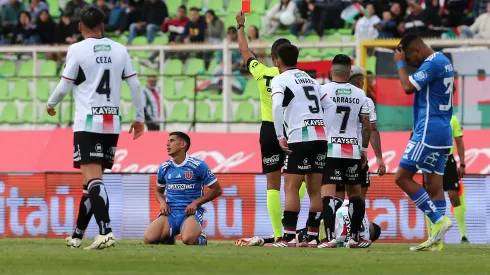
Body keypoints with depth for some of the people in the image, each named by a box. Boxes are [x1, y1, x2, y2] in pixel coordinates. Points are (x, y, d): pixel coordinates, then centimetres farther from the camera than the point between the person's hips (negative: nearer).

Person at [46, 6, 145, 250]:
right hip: (113, 123, 5)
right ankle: (77, 235, 23)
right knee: (93, 178, 14)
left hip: (88, 122, -5)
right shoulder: (120, 50, 8)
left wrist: (51, 104, 20)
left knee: (92, 177, -13)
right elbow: (134, 84, 8)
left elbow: (65, 86, 0)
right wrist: (139, 117, 17)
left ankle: (105, 231, -30)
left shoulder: (77, 50, -5)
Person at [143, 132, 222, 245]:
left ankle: (200, 239, 0)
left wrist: (196, 203, -10)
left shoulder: (198, 166, -3)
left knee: (189, 240, -37)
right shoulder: (164, 168, 10)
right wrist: (162, 203, 2)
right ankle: (167, 239, 11)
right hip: (170, 212, 4)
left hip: (191, 212, -4)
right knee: (149, 238, -23)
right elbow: (159, 191, 26)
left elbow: (217, 189, 1)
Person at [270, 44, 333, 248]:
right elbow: (329, 106, 20)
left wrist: (280, 136, -14)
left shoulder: (280, 80, 0)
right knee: (314, 190, 9)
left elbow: (277, 106, -17)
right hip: (321, 136, 6)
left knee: (291, 189, -5)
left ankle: (288, 238, -10)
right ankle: (312, 237, 8)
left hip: (300, 137, -6)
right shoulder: (310, 79, 22)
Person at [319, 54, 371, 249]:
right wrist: (364, 149, 16)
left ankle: (330, 237, -22)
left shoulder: (323, 91, -4)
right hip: (353, 150, 3)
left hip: (329, 150, -3)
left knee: (328, 193, -9)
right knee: (355, 193, 16)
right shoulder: (359, 94, 6)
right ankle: (355, 237, 19)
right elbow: (366, 124, 7)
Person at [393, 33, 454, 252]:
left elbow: (408, 87, -19)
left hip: (428, 132, -10)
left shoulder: (432, 63, -14)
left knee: (402, 177, -7)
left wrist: (400, 63, -7)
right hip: (442, 133, 10)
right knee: (434, 184, 7)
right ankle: (436, 240, 4)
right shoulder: (444, 61, 16)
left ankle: (439, 219, -12)